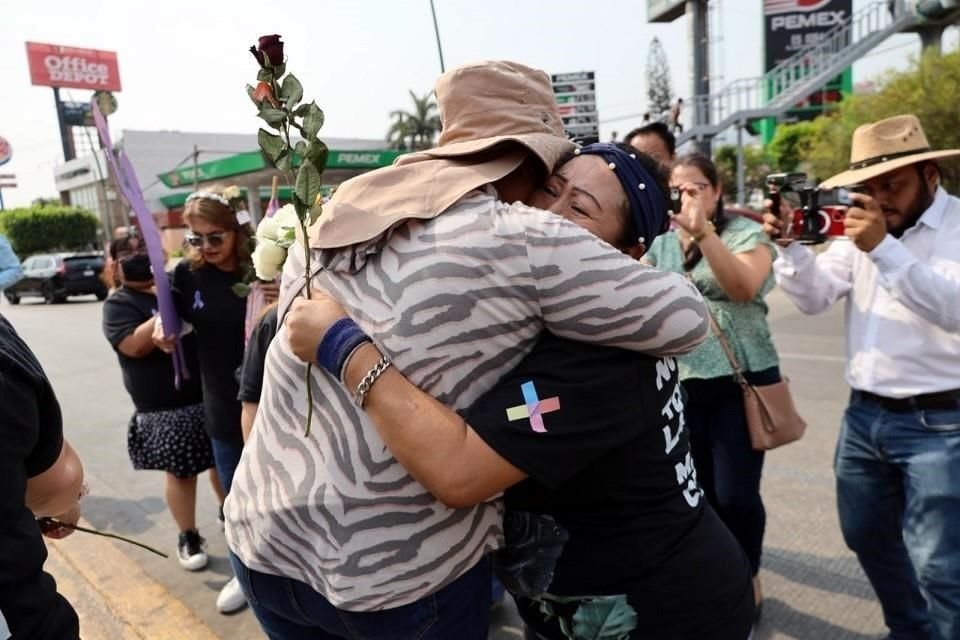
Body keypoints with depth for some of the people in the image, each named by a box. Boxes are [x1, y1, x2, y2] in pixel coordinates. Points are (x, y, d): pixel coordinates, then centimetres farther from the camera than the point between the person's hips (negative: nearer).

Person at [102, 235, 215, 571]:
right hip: (166, 407, -4)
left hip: (210, 392, 5)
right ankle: (188, 537, 22)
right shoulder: (119, 304, -4)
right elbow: (135, 345, -21)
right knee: (180, 471, 4)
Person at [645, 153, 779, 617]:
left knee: (735, 493, -3)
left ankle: (748, 575, 25)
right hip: (680, 382, 4)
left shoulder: (746, 233, -2)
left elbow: (743, 287, -21)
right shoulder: (661, 242, 11)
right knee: (698, 489, 11)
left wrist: (702, 231, -31)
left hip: (742, 380, -4)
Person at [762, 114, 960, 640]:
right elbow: (815, 296, 2)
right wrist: (791, 246, -15)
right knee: (866, 536, 18)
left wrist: (884, 249, -31)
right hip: (864, 414, 6)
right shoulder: (862, 226, 8)